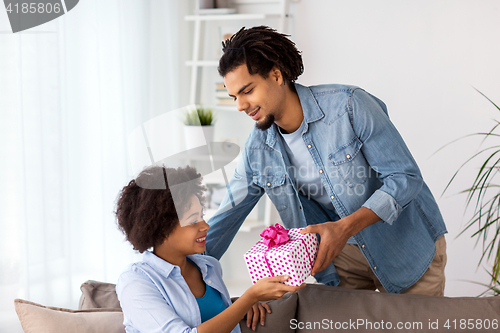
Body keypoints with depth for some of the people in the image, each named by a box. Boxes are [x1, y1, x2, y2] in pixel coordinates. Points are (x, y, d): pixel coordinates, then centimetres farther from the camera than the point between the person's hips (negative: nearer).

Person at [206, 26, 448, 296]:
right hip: (345, 253, 4)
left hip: (408, 246, -4)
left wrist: (346, 227, -34)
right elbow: (224, 221, 0)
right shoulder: (256, 150, -8)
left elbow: (405, 177, -23)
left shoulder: (349, 106, -24)